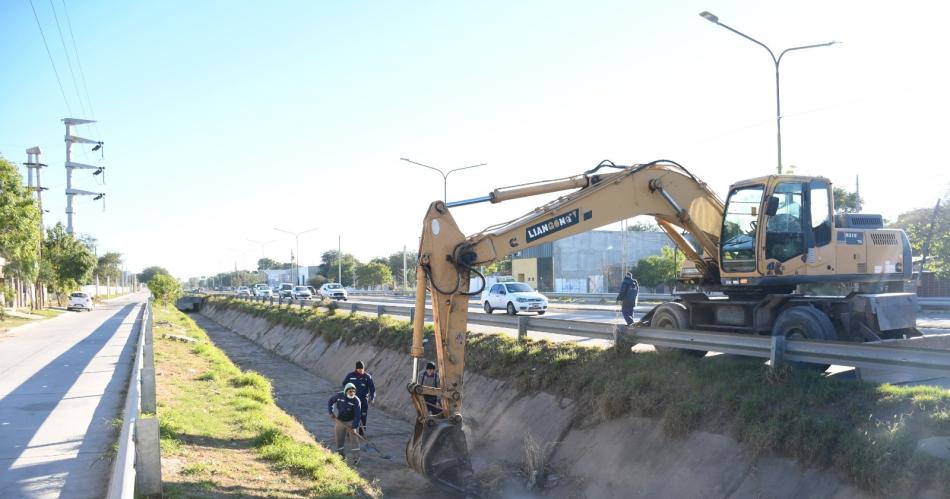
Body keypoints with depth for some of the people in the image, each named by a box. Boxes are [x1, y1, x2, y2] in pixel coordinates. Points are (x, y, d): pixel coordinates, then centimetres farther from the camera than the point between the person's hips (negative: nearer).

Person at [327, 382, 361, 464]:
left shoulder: (356, 400, -21)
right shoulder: (338, 395, -16)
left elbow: (357, 415, -21)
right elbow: (330, 402, 2)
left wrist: (354, 427, -26)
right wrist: (331, 412, -10)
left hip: (351, 422, -2)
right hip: (339, 421, 2)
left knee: (354, 438, -9)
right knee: (339, 439, 10)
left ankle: (356, 457, -2)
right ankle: (341, 456, 28)